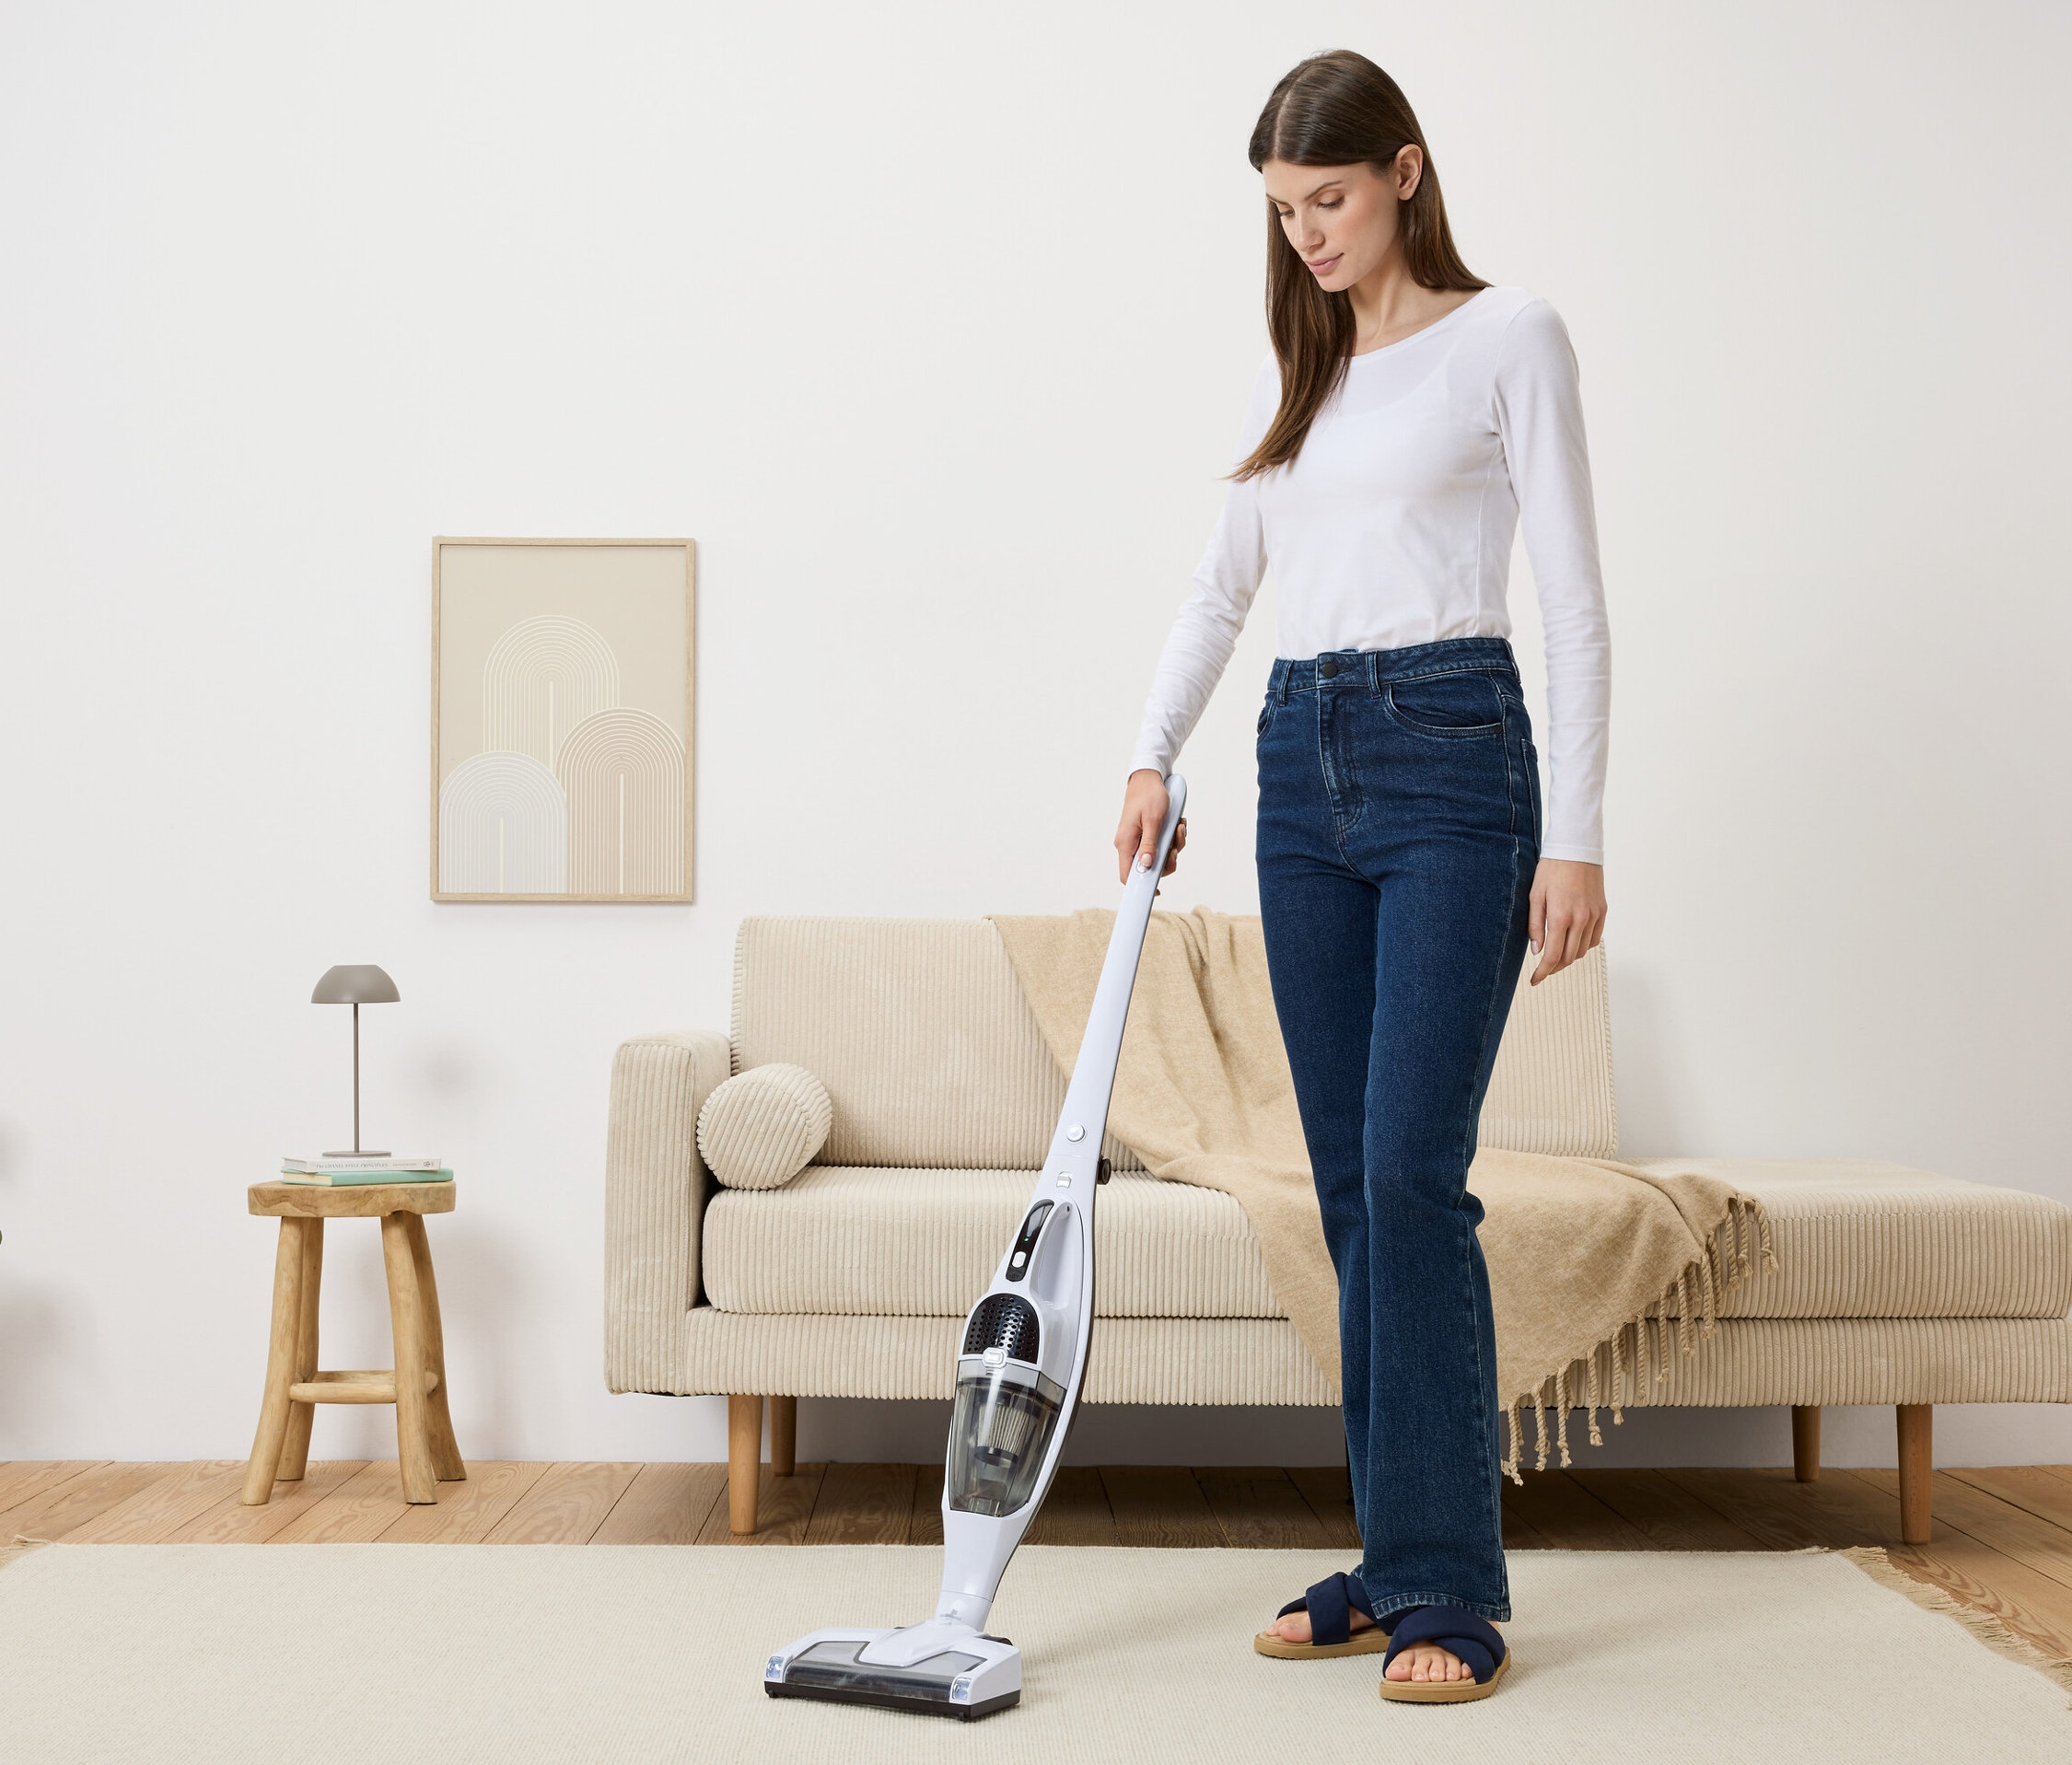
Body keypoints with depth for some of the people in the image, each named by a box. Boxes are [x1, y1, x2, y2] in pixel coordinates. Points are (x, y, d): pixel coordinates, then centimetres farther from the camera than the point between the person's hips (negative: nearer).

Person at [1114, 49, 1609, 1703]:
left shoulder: (1508, 337, -1)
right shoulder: (1298, 367, 17)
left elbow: (1574, 599, -6)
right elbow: (1222, 588, 21)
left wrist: (1575, 834, -12)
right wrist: (1153, 756, 8)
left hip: (1450, 758, -6)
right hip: (1302, 766, 6)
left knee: (1412, 1174, -13)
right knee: (1352, 1184, 6)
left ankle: (1450, 1590, -4)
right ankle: (1395, 1560, 14)